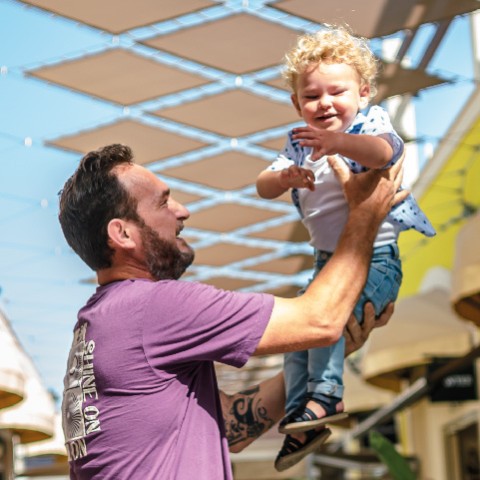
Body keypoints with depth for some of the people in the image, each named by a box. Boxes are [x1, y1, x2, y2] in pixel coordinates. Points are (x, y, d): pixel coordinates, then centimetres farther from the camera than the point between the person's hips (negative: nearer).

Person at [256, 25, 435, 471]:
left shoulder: (370, 122, -11)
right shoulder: (300, 143, 6)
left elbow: (385, 150, -35)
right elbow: (263, 186, -5)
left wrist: (341, 142, -54)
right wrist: (285, 176, -29)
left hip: (379, 255, -7)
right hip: (328, 260, 7)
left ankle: (326, 393, -25)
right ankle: (299, 417, 13)